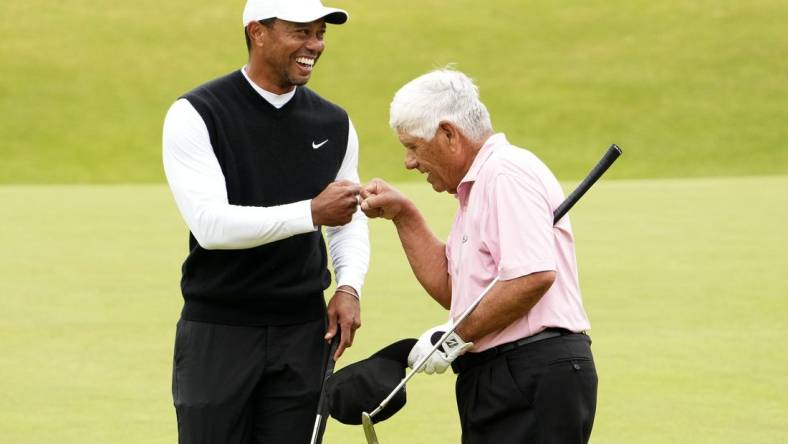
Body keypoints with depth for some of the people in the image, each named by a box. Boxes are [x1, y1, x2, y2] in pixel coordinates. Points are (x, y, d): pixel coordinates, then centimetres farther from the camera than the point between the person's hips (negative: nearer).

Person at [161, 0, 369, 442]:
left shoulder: (334, 124, 6)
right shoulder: (197, 115, -9)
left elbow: (350, 222, 15)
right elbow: (211, 224, -19)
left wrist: (349, 286, -5)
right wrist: (311, 213, -27)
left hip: (302, 334, 3)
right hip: (217, 333, -3)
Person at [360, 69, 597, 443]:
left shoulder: (506, 174, -12)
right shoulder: (477, 187, 22)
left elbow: (534, 276, -25)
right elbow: (452, 290, 22)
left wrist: (456, 337, -17)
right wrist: (404, 216, 16)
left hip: (533, 380, -11)